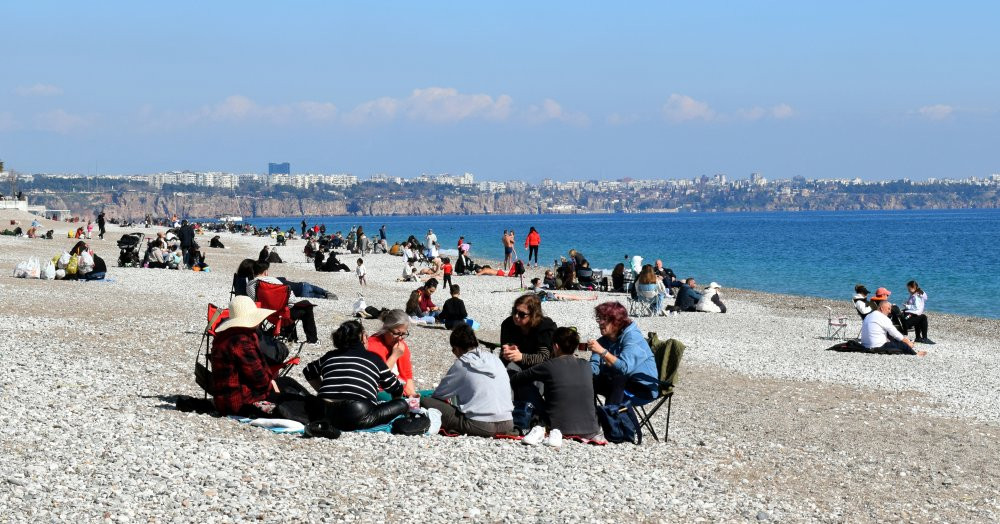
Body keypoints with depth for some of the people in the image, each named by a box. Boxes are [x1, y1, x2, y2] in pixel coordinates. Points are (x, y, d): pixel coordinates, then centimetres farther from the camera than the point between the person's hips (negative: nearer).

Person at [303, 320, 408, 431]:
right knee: (402, 404, 7)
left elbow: (308, 371, 38)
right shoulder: (373, 358, 10)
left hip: (327, 414, 5)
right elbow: (397, 390, 19)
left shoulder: (330, 356, 20)